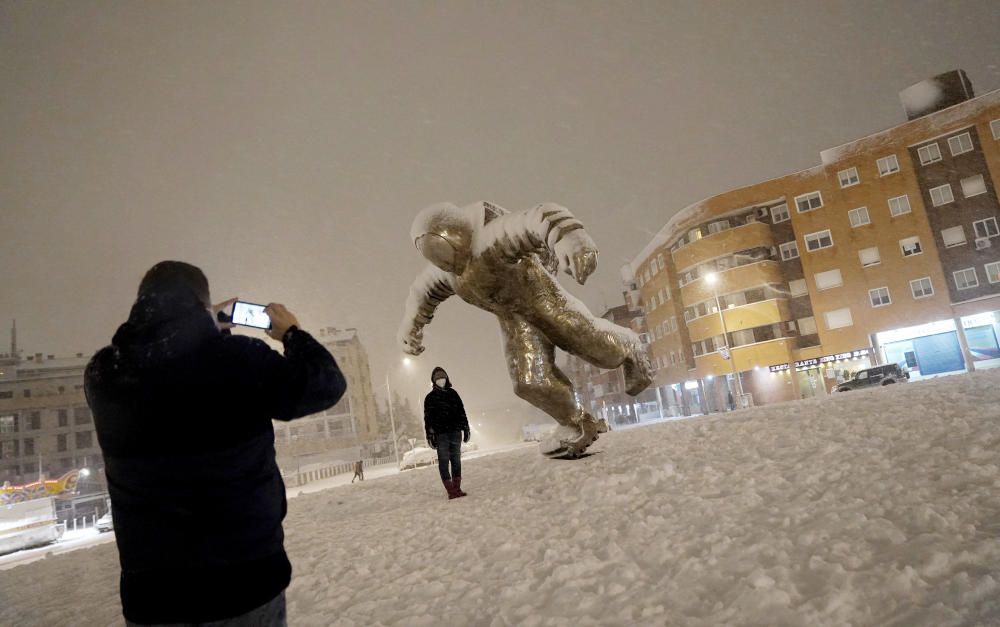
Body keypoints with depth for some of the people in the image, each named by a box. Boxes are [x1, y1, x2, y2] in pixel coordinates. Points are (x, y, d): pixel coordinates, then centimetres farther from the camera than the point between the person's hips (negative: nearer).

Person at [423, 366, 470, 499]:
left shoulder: (453, 393, 12)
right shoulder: (430, 397, 3)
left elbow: (461, 412, 14)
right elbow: (427, 418, -1)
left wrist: (466, 429, 10)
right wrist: (430, 436, -7)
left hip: (456, 432, 3)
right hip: (440, 434, -3)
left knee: (456, 460, 6)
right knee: (444, 461, -5)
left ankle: (456, 488, 13)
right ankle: (451, 490, -3)